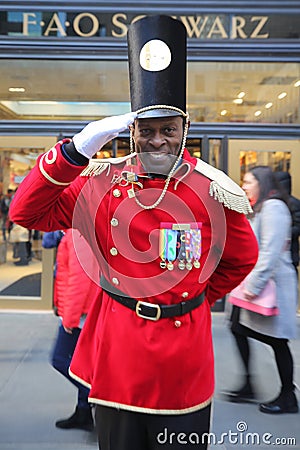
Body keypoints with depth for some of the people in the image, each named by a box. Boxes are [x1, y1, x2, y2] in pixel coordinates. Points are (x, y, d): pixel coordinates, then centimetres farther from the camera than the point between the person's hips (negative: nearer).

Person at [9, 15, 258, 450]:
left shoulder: (214, 188, -6)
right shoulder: (102, 181, -5)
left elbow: (242, 258, 8)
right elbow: (27, 212, -11)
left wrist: (198, 299, 7)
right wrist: (76, 149, -20)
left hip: (184, 355, 0)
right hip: (117, 347, 1)